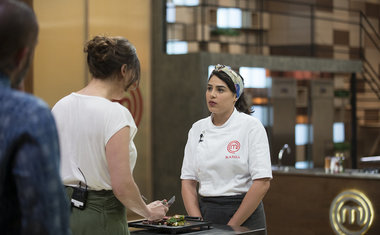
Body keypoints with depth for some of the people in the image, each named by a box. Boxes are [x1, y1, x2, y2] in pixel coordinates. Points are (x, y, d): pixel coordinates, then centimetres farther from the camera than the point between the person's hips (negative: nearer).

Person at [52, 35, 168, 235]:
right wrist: (148, 212, -2)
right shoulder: (115, 114, -15)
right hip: (100, 219, -7)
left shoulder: (60, 106, 6)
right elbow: (122, 186, -19)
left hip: (62, 212, 7)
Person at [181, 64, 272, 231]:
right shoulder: (198, 129, 7)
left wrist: (231, 226, -12)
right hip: (205, 213, 4)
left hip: (244, 217, -4)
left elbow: (262, 183, -12)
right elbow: (188, 181, 7)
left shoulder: (252, 126, -6)